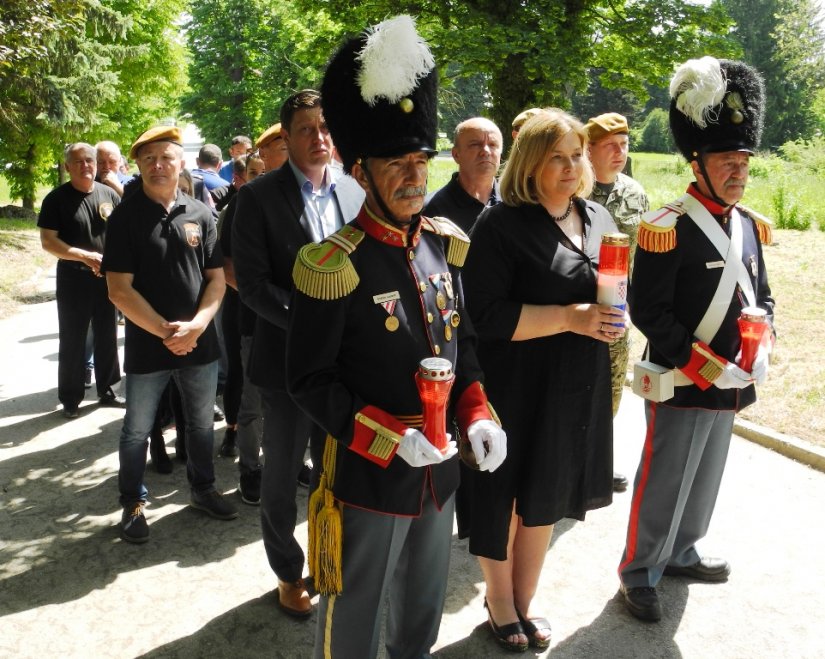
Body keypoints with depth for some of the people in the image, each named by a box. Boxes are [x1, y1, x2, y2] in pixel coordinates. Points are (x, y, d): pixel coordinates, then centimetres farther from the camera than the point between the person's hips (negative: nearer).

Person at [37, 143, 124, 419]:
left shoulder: (109, 195, 3)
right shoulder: (57, 198, -8)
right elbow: (48, 241, -12)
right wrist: (85, 256, -21)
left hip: (108, 277, 4)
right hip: (73, 279, -3)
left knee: (107, 337, 12)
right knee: (72, 341, 4)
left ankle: (106, 390, 27)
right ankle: (71, 398, 15)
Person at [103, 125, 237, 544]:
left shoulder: (201, 215, 1)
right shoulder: (125, 217, -6)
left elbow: (216, 278, 1)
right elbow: (119, 289, -10)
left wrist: (195, 326, -14)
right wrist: (165, 330, -16)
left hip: (200, 342, 3)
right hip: (146, 345, -2)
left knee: (201, 423, 17)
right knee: (137, 430, 9)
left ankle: (202, 489, 36)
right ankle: (133, 503, 27)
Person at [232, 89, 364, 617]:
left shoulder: (354, 194, 6)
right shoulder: (259, 196, -6)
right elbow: (252, 282, -13)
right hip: (287, 359, -3)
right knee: (282, 476, 11)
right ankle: (289, 574, 31)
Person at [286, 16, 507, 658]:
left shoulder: (445, 244, 1)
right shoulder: (332, 265, -18)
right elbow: (309, 381, -15)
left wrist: (479, 415, -4)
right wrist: (391, 439, -22)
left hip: (440, 468, 6)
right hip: (368, 474, -6)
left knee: (424, 606, 25)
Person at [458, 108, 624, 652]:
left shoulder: (598, 219, 8)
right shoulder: (501, 224, -12)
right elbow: (487, 315, -18)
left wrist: (617, 317, -6)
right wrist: (570, 318, -24)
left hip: (580, 388, 6)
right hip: (515, 388, -5)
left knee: (545, 497, 17)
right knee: (504, 496, 9)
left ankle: (524, 601, 37)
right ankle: (500, 602, 33)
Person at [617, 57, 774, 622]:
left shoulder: (749, 226, 7)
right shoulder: (668, 229, -16)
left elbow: (761, 297, 16)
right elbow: (648, 311, -19)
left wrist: (759, 352, -1)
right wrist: (707, 366, -21)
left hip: (732, 384, 8)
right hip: (682, 385, -7)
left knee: (705, 478, 21)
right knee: (664, 483, 4)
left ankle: (683, 552, 41)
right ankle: (641, 572, 22)